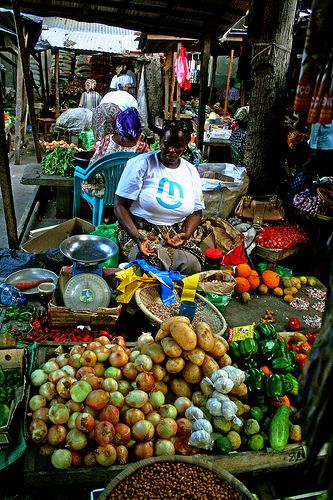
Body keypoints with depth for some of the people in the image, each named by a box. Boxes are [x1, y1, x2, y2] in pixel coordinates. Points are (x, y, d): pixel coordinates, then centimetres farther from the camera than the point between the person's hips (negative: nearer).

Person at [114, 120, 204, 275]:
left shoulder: (191, 171, 9)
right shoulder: (141, 164, -7)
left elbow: (196, 211, 13)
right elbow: (120, 205, -9)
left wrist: (185, 234, -9)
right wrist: (136, 236, -24)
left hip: (175, 232, 4)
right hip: (139, 229, -4)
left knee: (192, 265, -25)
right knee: (158, 264, -34)